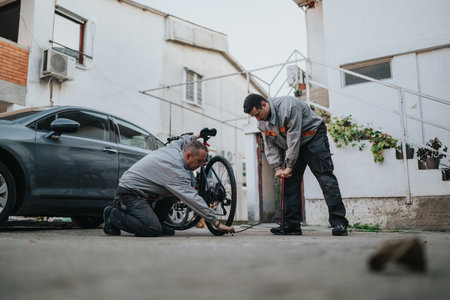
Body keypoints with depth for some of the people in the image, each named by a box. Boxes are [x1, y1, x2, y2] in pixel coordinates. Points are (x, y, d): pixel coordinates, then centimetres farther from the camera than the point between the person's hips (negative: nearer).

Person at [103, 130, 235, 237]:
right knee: (153, 230, -24)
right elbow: (193, 199, -31)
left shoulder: (173, 147, -1)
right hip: (129, 193, -10)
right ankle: (113, 215, -3)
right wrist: (217, 223, -29)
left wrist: (195, 136, 44)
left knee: (176, 192, 8)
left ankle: (157, 223, 11)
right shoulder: (176, 170, -27)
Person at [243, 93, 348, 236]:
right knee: (290, 182, 0)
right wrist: (278, 167, -14)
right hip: (292, 147, 8)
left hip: (313, 137, -7)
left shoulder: (288, 106, -29)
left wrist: (289, 166, -25)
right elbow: (270, 147, -1)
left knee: (325, 177, -13)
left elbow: (293, 138, -29)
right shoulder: (262, 123, -3)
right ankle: (292, 225, 3)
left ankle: (339, 223, -14)